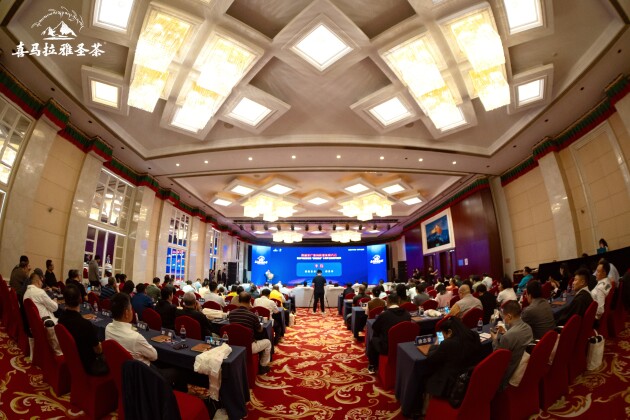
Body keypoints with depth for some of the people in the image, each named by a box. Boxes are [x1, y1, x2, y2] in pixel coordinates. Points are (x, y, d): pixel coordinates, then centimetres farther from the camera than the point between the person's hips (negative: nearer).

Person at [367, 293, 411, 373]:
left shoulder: (384, 314, -18)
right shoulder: (407, 314, -5)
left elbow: (374, 328, 0)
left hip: (387, 348, -5)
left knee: (373, 340, 24)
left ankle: (372, 367, 35)